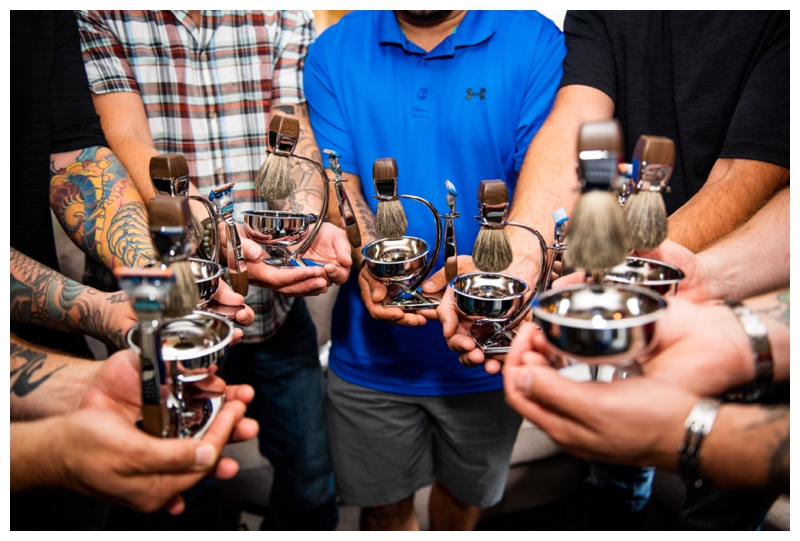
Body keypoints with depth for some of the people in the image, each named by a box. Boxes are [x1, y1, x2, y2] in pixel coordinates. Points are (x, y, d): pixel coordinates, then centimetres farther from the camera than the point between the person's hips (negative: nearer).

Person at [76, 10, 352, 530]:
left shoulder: (286, 15, 7)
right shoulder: (99, 17, -3)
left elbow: (294, 136, -1)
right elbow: (128, 143, -14)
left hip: (277, 307, 3)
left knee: (310, 487, 15)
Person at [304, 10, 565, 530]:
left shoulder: (537, 43, -7)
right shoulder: (334, 52, 0)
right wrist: (371, 261, -26)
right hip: (372, 348, 1)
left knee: (466, 498, 25)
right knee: (384, 506, 20)